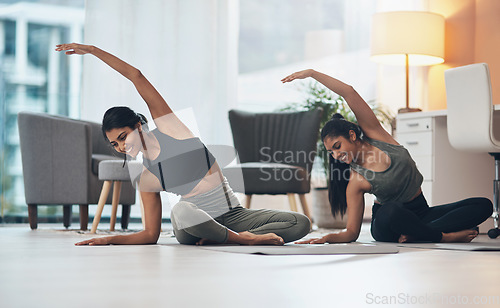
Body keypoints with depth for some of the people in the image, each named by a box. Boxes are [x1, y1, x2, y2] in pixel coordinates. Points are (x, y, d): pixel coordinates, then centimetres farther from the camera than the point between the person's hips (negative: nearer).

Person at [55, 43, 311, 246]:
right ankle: (243, 239, -24)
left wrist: (93, 49, -3)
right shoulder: (146, 178, 2)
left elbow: (136, 76, -3)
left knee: (301, 223, -19)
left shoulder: (168, 127, 0)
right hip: (192, 228, -2)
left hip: (232, 215, 2)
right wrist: (110, 240, -10)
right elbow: (151, 235, 2)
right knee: (181, 210, -41)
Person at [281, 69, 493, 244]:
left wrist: (312, 73, -17)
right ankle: (445, 236, -25)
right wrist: (329, 238, -32)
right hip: (388, 222, -5)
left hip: (419, 213, 5)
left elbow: (349, 93, -14)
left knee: (483, 205, -14)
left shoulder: (375, 134, -6)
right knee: (391, 210, -44)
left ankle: (417, 234, -27)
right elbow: (352, 232, -12)